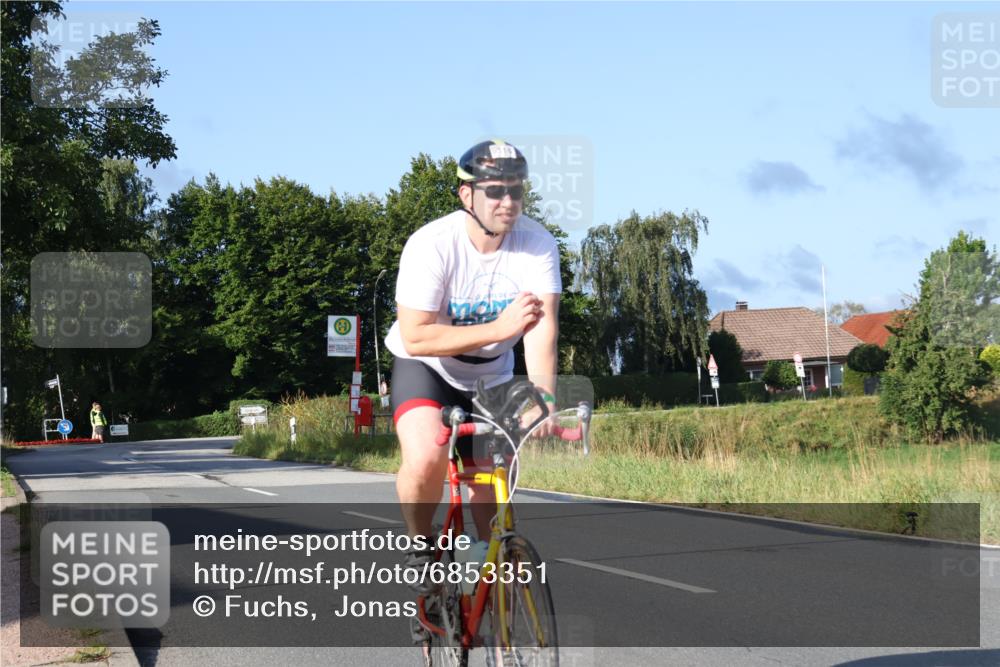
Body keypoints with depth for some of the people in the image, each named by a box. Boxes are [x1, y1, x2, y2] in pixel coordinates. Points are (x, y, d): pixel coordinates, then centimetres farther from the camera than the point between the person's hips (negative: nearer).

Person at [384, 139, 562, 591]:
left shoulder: (538, 244, -19)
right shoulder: (432, 245, -26)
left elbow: (542, 326, -29)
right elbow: (416, 337, -28)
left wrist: (542, 397, -44)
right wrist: (498, 328, -34)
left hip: (490, 376, 3)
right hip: (425, 368, -3)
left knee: (493, 495, 5)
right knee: (426, 459, -31)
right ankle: (420, 546, -4)